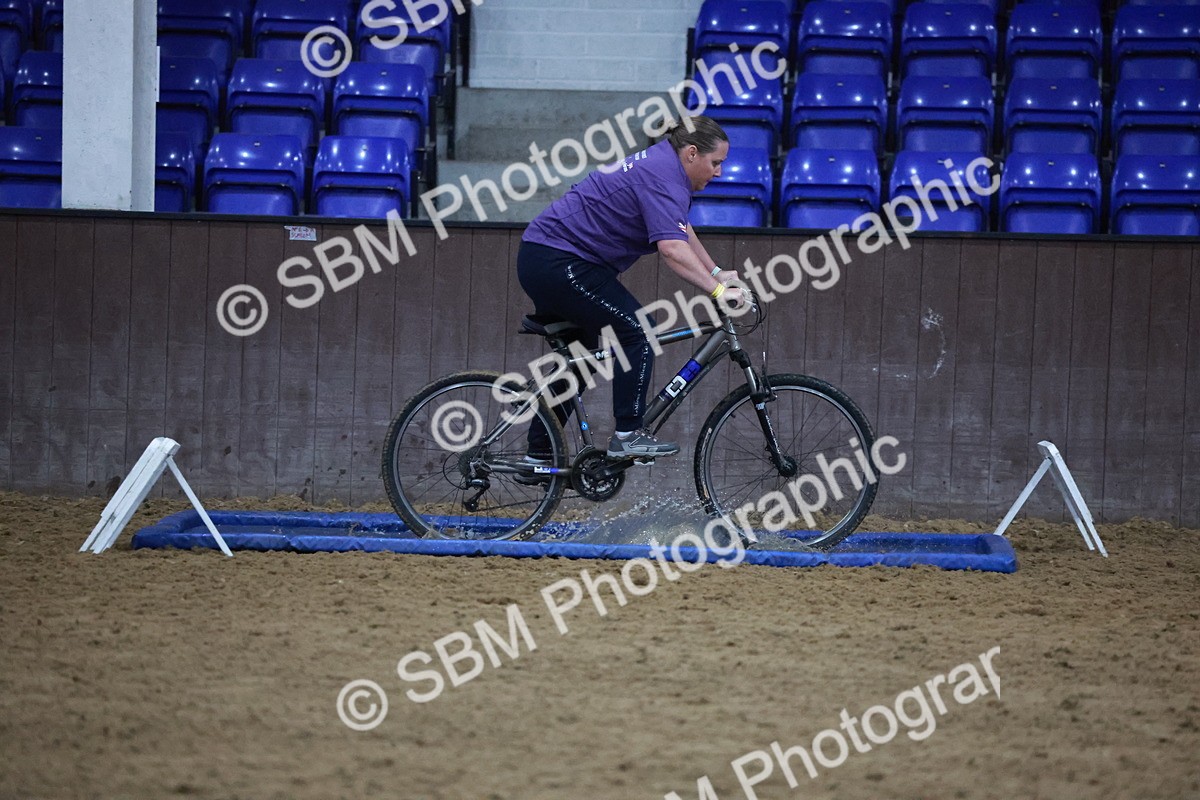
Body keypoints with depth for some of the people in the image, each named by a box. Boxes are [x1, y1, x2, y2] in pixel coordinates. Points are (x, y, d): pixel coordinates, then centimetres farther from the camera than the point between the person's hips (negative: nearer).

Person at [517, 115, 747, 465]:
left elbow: (682, 231, 28)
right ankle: (627, 436, -11)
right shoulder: (663, 178, -18)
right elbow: (672, 249, -32)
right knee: (637, 331, -11)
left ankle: (538, 455, 21)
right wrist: (718, 291, -34)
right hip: (559, 263, -11)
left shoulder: (661, 164, 14)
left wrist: (716, 273, 23)